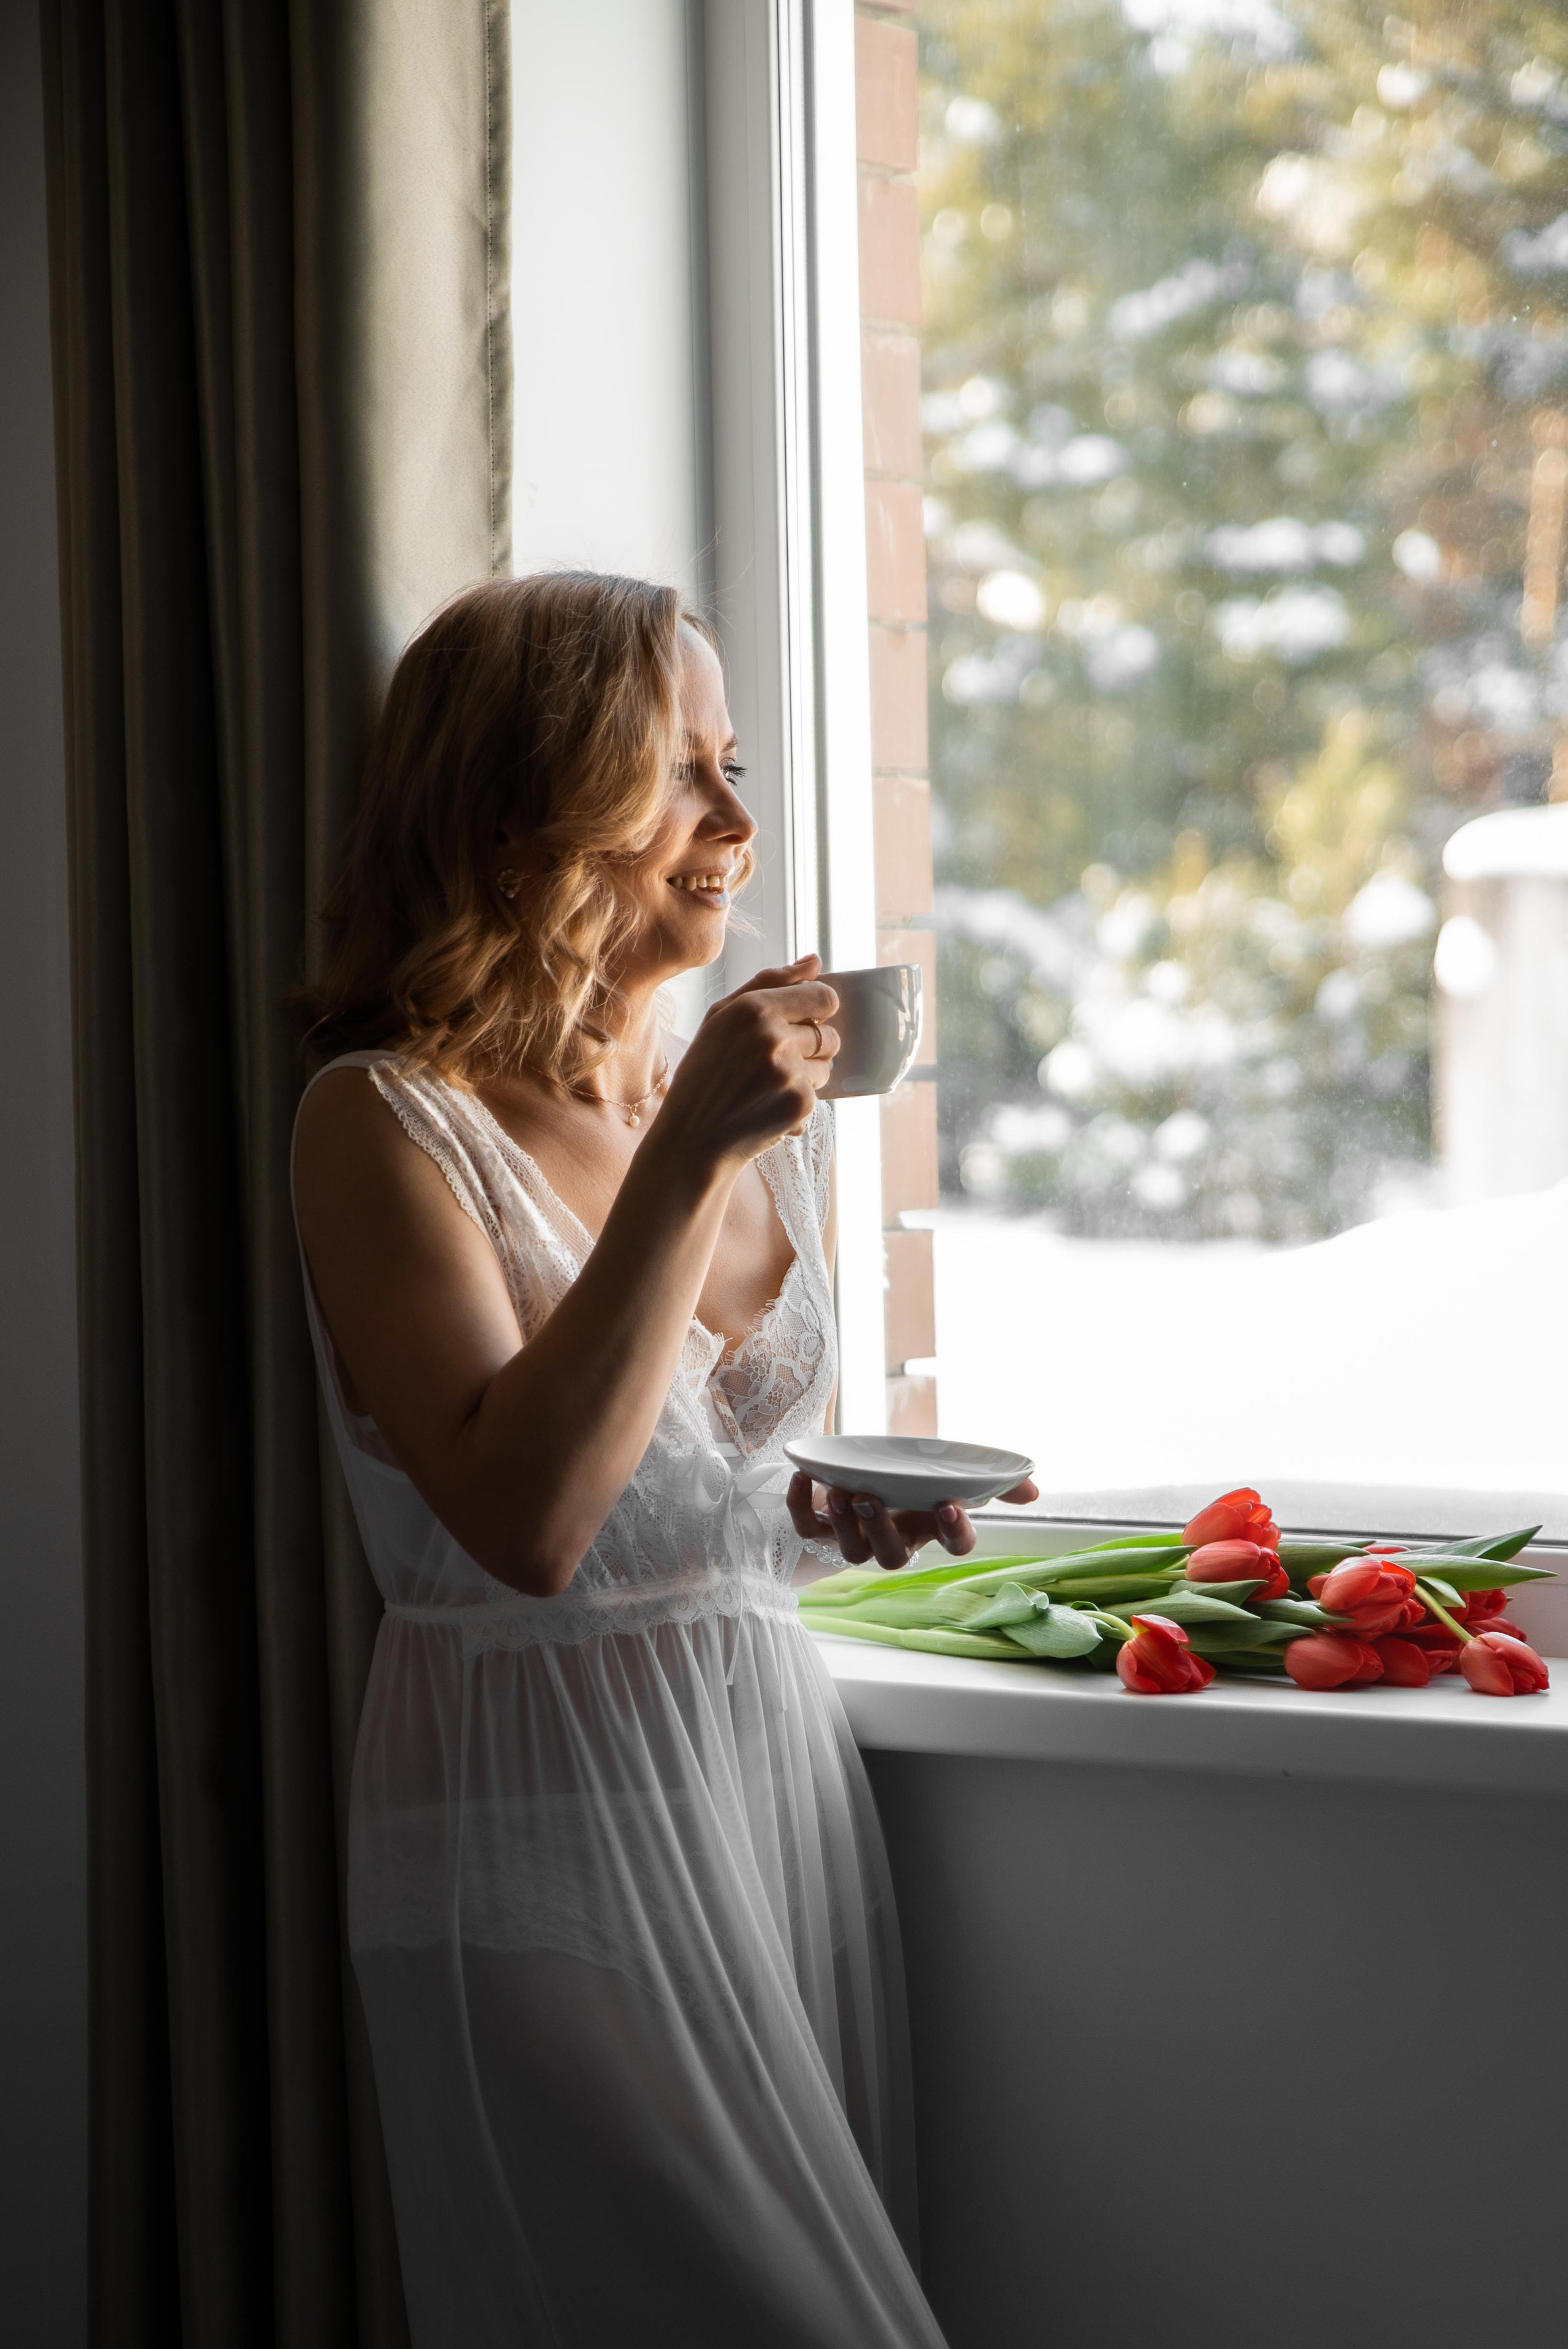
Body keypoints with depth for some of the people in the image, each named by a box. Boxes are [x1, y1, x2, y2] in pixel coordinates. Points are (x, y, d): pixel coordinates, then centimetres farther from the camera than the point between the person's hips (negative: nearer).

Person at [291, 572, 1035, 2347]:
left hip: (778, 1756, 7)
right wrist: (685, 1162, -25)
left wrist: (850, 1511, 1)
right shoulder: (388, 1123, -12)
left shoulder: (772, 1111, 9)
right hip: (546, 1820, -7)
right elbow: (524, 1519, -24)